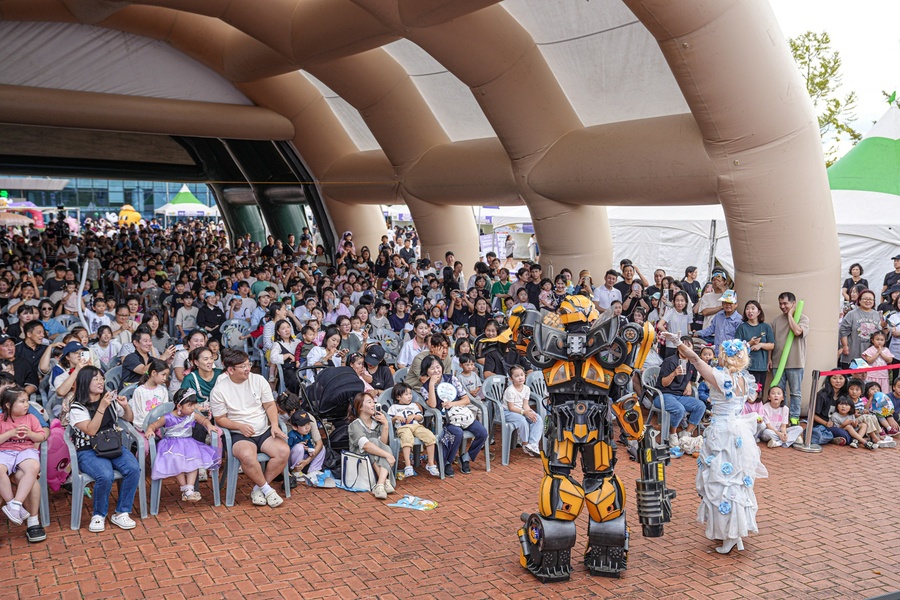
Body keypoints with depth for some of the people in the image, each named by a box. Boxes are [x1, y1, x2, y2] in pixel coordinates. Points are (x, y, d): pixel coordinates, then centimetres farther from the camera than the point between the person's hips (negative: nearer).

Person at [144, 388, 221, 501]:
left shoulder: (193, 415, 3)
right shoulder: (168, 418, -9)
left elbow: (204, 420, 14)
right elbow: (154, 425, -3)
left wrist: (209, 425, -8)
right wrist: (150, 430, -26)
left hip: (188, 443, 4)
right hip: (172, 444, -3)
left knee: (194, 460, -25)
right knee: (176, 461, -32)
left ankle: (189, 490, -23)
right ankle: (184, 488, -18)